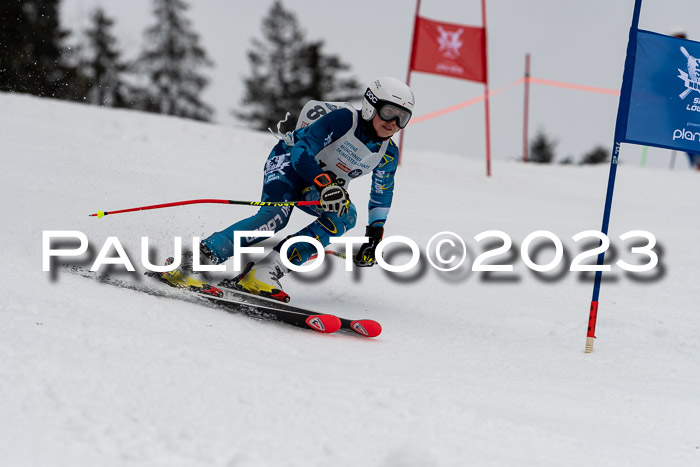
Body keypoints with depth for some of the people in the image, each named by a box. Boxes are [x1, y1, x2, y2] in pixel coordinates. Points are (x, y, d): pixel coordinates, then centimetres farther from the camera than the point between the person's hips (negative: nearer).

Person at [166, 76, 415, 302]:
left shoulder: (388, 155, -6)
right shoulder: (343, 119, -24)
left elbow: (382, 195, 10)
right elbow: (301, 152, -27)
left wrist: (375, 233, 1)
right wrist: (325, 183, -41)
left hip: (327, 184, 6)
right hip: (290, 162, -6)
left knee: (346, 216, -26)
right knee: (276, 214, -34)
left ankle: (265, 272, -34)